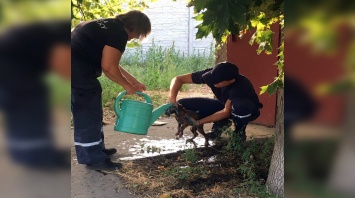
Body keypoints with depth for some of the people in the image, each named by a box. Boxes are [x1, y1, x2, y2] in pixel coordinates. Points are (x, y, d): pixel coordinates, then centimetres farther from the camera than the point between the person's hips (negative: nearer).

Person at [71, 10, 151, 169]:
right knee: (88, 115, -1)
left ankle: (96, 150, 33)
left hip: (77, 70, 11)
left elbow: (111, 64, 23)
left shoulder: (110, 26, 18)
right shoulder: (119, 32, -13)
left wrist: (133, 81, 25)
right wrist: (127, 85, -2)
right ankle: (94, 159, 8)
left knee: (89, 114, 20)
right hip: (78, 72, -11)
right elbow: (108, 67, -17)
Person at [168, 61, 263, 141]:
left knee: (240, 105, -44)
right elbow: (178, 79, -21)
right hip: (224, 105, 4)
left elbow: (226, 112, -32)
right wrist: (172, 99, -38)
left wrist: (198, 122, -35)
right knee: (183, 104, -15)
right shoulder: (211, 74, -26)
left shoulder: (241, 86, -38)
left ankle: (240, 130, -10)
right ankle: (220, 123, 2)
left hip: (247, 110, -4)